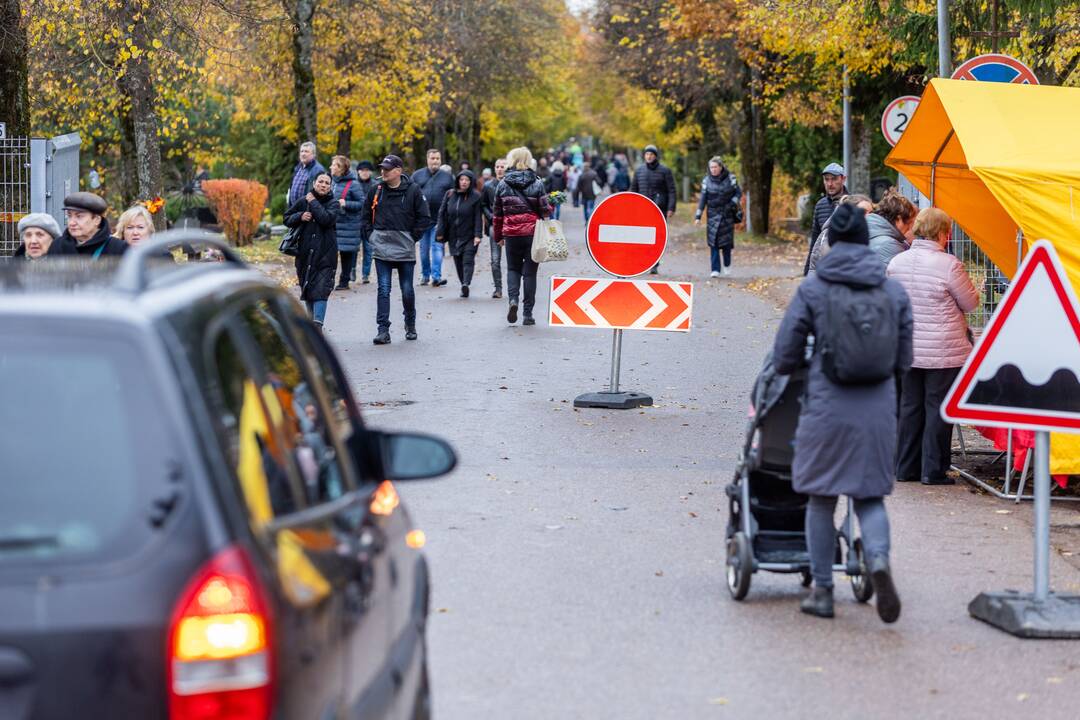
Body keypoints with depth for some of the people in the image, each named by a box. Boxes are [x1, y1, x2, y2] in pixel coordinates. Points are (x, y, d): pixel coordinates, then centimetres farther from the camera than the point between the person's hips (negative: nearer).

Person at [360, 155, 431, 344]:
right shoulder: (377, 190, 4)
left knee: (407, 290, 8)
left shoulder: (413, 190, -5)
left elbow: (424, 218, -1)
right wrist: (372, 234, 6)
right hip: (381, 249, 2)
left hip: (405, 249, -2)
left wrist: (413, 237, -5)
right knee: (383, 290, -4)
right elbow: (366, 214, 17)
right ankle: (383, 330, -5)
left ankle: (410, 325, 29)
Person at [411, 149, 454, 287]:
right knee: (424, 248, 10)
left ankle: (436, 276, -14)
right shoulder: (417, 175, 7)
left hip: (440, 219, -2)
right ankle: (425, 275, 22)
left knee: (437, 246, -10)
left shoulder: (448, 176, 7)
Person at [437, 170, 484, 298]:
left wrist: (478, 235, -15)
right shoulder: (450, 195, 7)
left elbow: (478, 217, -7)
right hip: (453, 236, 4)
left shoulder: (476, 197, -2)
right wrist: (440, 233, 2)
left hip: (469, 236, -4)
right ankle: (464, 286, 14)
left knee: (468, 260, -15)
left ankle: (466, 284, -28)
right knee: (458, 262, 6)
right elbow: (442, 214, 8)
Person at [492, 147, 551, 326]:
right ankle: (528, 314, 7)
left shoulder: (503, 184, 2)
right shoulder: (537, 183, -4)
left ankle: (513, 298, -10)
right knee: (530, 271, 6)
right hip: (533, 232, -1)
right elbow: (545, 210, -7)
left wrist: (498, 235, 16)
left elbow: (497, 213, 7)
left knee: (513, 268, 17)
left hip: (511, 233, 1)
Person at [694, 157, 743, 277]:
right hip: (713, 214, 1)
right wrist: (698, 216, -6)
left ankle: (727, 265, 23)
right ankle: (716, 269, -5)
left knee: (726, 240, -1)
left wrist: (732, 204, -14)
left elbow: (738, 193, 4)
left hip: (727, 214, -1)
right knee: (713, 241, -7)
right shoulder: (707, 180, 0)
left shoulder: (730, 178, -2)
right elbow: (703, 199, 0)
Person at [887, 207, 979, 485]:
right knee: (938, 408, 3)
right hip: (943, 352, -5)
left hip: (906, 350, 5)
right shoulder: (949, 265, -16)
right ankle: (933, 470, 5)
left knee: (909, 406, 13)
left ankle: (906, 468, 18)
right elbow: (971, 303, -5)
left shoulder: (897, 262, 1)